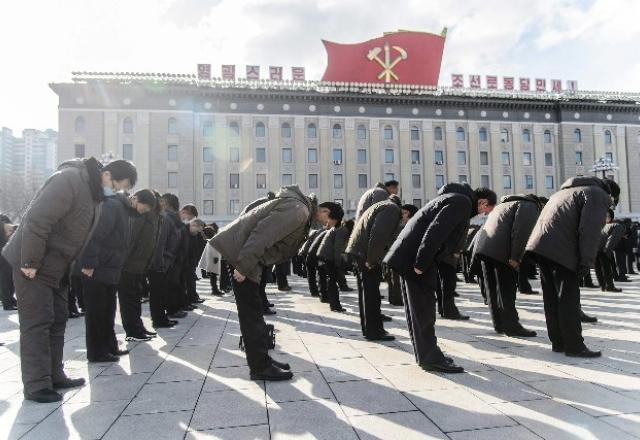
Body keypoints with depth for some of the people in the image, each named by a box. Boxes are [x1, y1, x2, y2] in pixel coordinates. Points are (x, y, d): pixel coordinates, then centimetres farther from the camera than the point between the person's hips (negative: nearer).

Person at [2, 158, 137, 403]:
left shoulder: (92, 191, 8)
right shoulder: (70, 179, -22)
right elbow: (37, 219, -27)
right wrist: (30, 262, -24)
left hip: (54, 266, 9)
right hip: (32, 265, -9)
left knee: (57, 320, 12)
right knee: (37, 323, -4)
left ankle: (54, 376, 22)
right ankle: (36, 385, 6)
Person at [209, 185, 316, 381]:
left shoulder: (299, 209, 18)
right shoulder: (298, 210, -15)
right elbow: (263, 233, -24)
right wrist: (244, 266, -24)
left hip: (243, 252, 10)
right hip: (240, 251, -10)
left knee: (253, 311, 15)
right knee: (252, 312, -4)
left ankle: (261, 359, 26)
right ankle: (261, 367, 5)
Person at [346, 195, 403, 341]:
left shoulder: (378, 206, 25)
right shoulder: (392, 208, -5)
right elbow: (378, 234, -20)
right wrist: (372, 260, -20)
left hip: (357, 251, 10)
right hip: (366, 254, -10)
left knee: (366, 293, 15)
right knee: (371, 294, -3)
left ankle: (368, 329, 23)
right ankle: (374, 331, 3)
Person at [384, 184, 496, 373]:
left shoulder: (455, 198, 20)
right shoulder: (462, 203, -11)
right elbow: (435, 232, -22)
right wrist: (421, 264, -22)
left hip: (411, 255, 11)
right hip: (414, 257, -11)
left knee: (417, 307, 14)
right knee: (424, 308, -4)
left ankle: (425, 354, 24)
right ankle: (430, 358, 4)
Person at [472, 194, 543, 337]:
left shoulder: (506, 204, 34)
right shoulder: (530, 206, 7)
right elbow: (521, 231, -11)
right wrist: (515, 257, -16)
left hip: (483, 247, 8)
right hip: (500, 251, -8)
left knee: (492, 288, 11)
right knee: (507, 289, -3)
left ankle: (499, 324, 19)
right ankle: (511, 325, 1)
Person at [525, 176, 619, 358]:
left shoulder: (568, 191, 31)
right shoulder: (598, 195, 3)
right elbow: (590, 232, -11)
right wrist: (587, 262, -10)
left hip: (541, 245, 9)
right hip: (561, 250, -9)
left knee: (551, 296, 12)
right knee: (569, 297, -2)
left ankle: (558, 343, 19)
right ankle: (574, 346, 3)